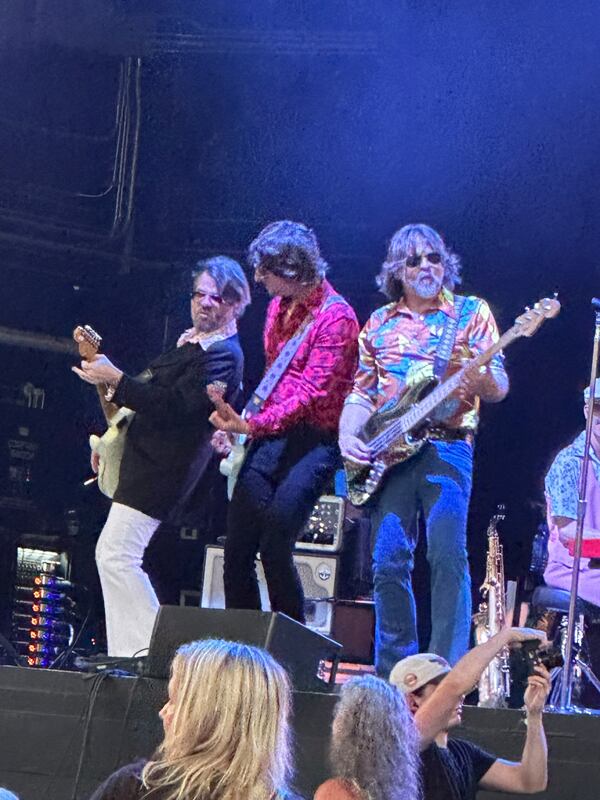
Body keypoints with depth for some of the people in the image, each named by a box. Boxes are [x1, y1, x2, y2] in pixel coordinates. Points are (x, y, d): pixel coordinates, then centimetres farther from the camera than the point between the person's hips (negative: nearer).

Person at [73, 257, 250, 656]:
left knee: (116, 555, -16)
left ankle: (148, 650, -11)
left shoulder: (223, 355, -15)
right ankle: (133, 652, 18)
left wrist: (116, 380, -24)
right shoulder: (190, 341, 16)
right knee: (112, 554, 14)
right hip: (141, 458, 11)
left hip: (158, 470, -11)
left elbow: (175, 406, -25)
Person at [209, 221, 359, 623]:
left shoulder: (335, 316, -13)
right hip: (271, 434, 8)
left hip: (315, 439, -8)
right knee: (237, 547, 2)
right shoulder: (280, 305, 13)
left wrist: (252, 425, -27)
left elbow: (312, 392, -20)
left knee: (274, 547, -16)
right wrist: (245, 423, 13)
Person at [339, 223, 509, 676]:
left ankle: (448, 670, -13)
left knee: (448, 557, -15)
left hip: (447, 446, -3)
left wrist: (477, 373, -21)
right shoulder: (380, 324, 18)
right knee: (388, 563, -1)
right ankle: (393, 671, 8)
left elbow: (498, 389, 2)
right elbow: (360, 392, 19)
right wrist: (349, 435, 1)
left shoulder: (472, 312, 8)